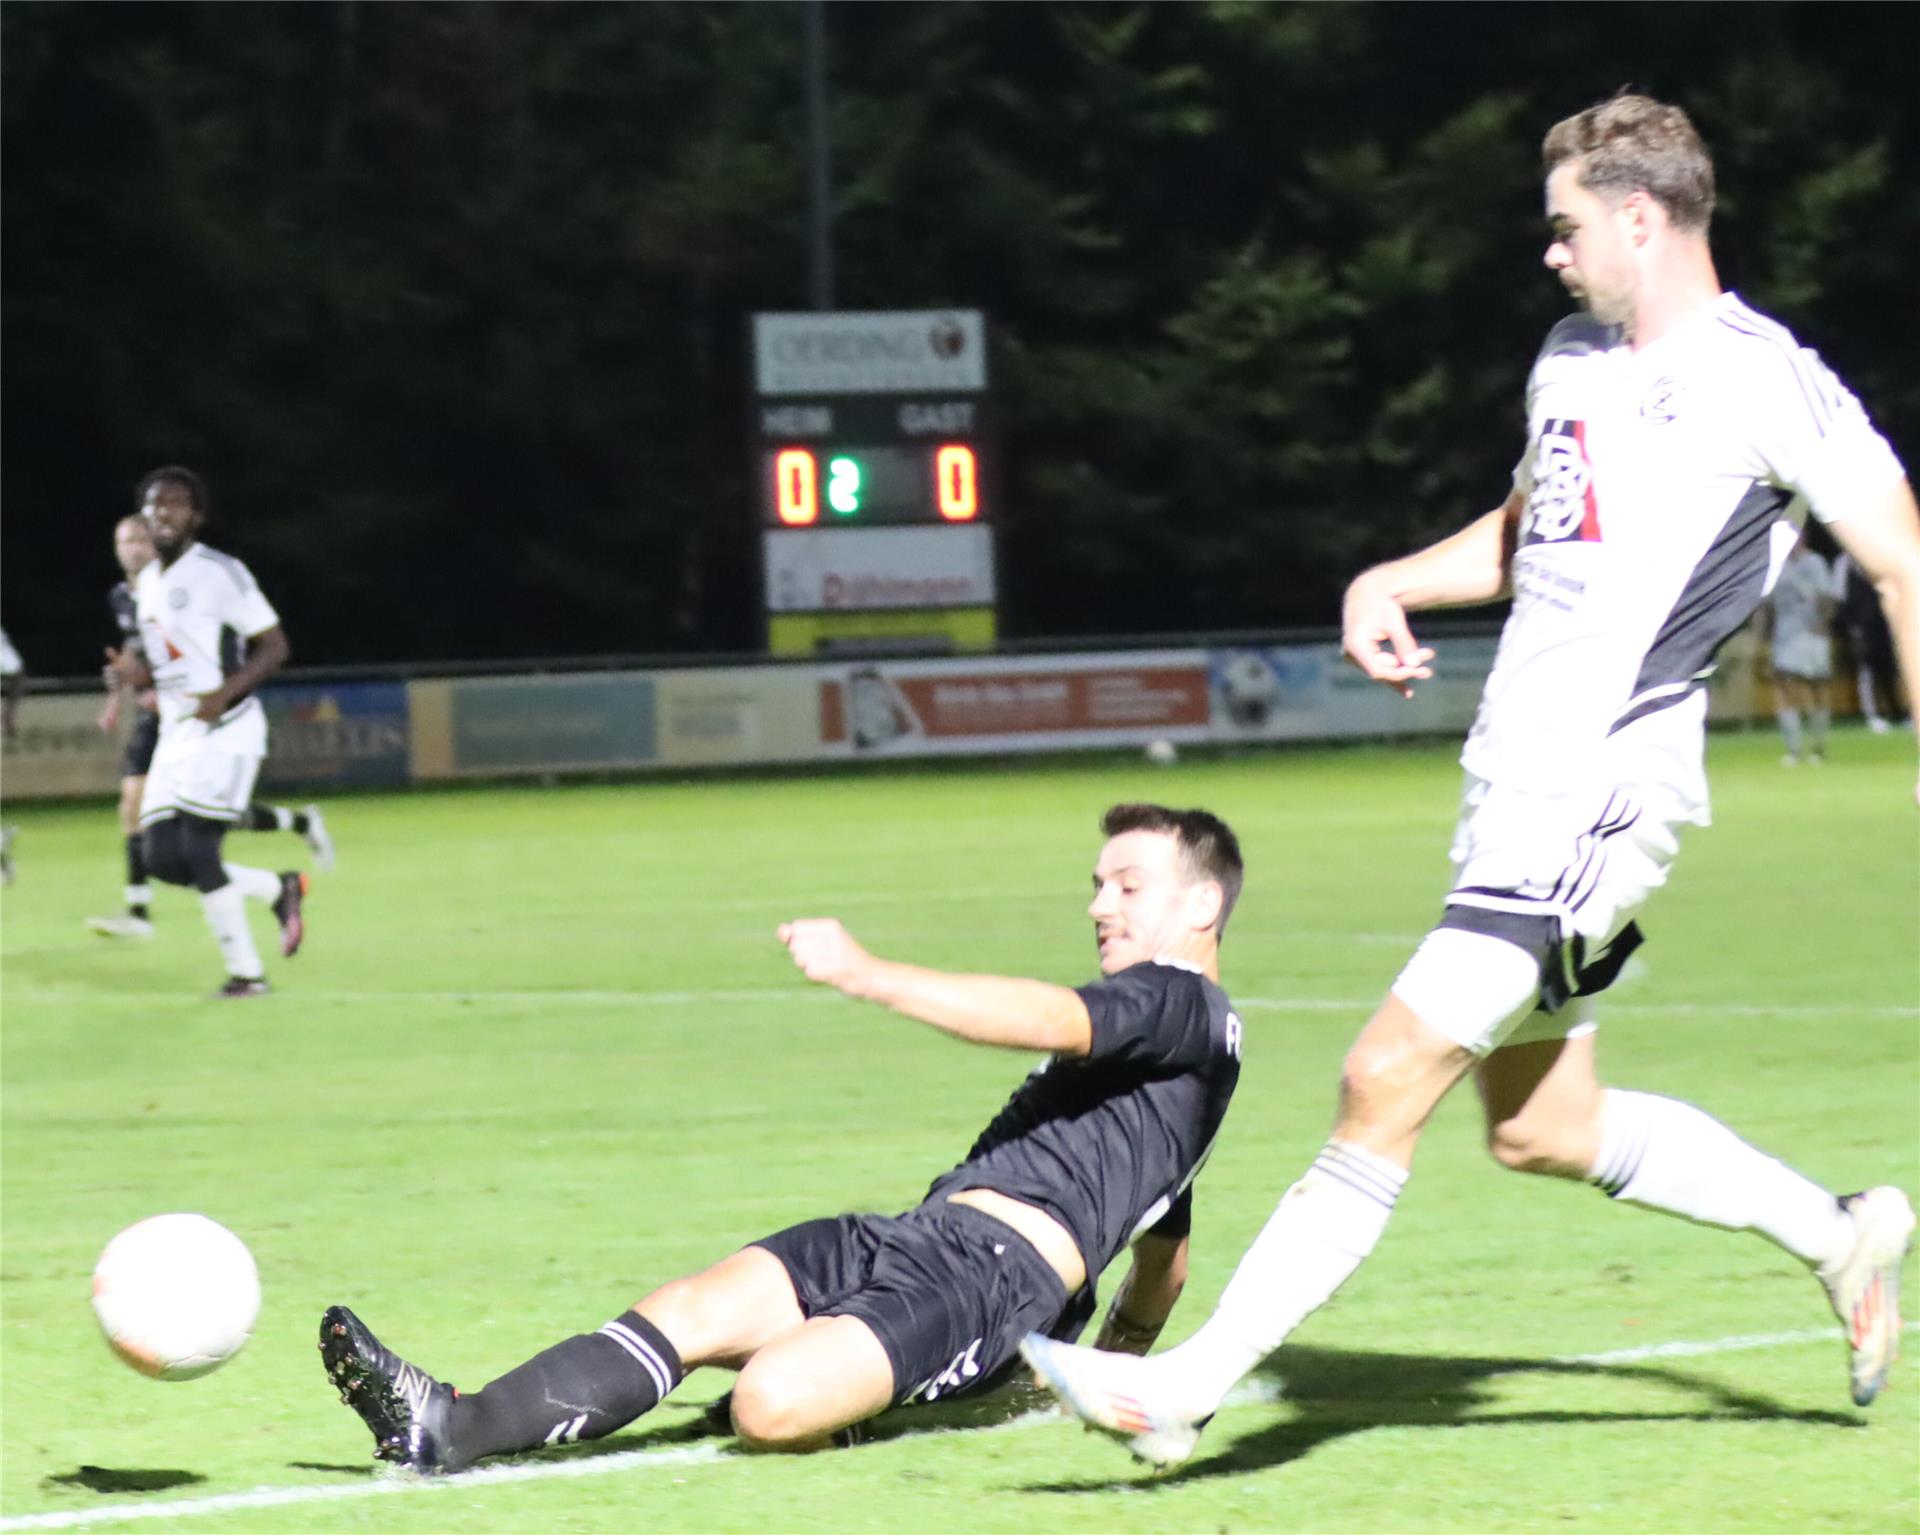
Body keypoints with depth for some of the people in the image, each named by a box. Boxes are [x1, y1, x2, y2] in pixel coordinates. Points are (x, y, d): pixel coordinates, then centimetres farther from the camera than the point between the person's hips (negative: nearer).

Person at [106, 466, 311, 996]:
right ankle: (279, 889, 20)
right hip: (177, 734, 8)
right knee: (163, 860, -1)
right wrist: (134, 672, 2)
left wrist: (228, 692, -24)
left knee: (197, 848, -15)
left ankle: (246, 973, -2)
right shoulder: (146, 585, 14)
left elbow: (274, 645, -10)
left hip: (225, 729, -8)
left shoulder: (219, 573, -11)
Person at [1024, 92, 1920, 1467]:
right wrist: (1392, 584, 11)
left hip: (1597, 797, -10)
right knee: (1542, 1126, 16)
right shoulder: (1577, 356, 15)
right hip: (1518, 786, 10)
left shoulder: (1766, 384, -9)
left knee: (1387, 1082, -13)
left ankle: (1189, 1389, -12)